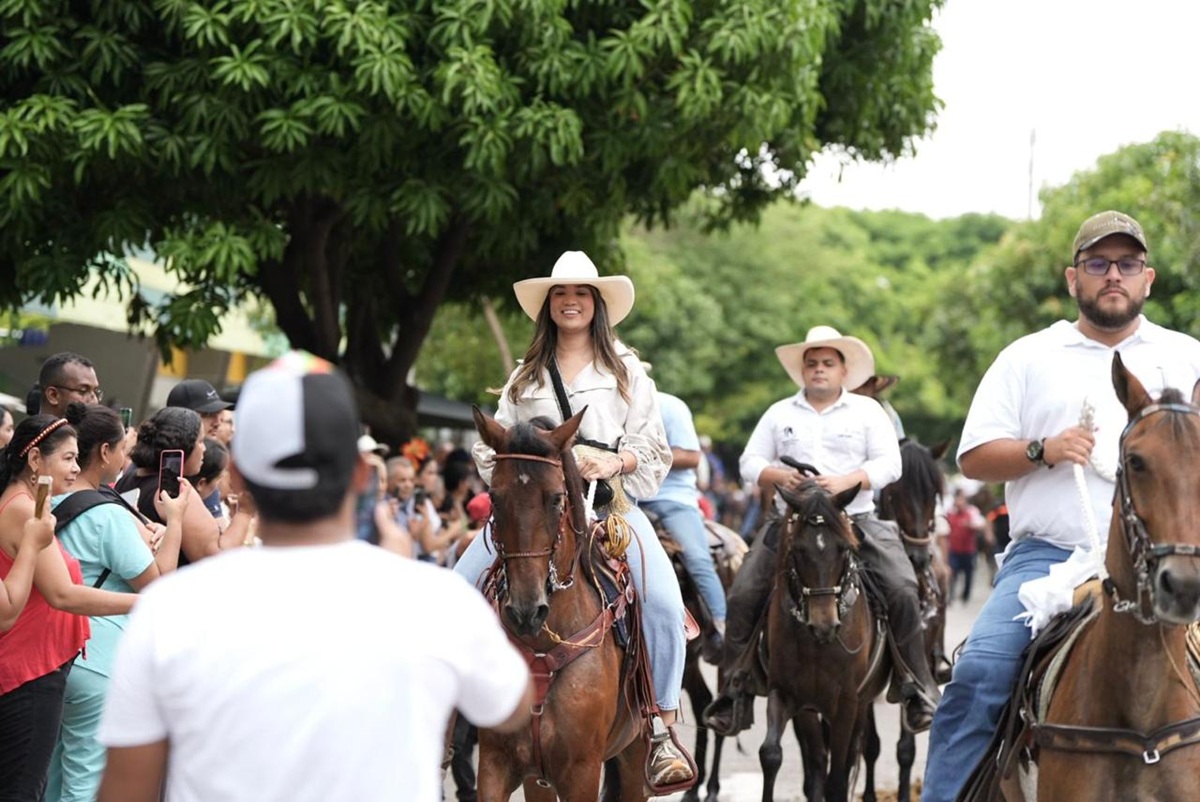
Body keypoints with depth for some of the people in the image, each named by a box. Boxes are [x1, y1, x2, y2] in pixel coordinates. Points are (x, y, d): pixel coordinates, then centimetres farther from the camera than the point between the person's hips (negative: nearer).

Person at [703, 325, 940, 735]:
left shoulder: (867, 411, 10)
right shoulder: (780, 413, 15)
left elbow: (889, 463, 0)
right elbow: (750, 462, 11)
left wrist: (847, 480, -17)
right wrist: (778, 476, -11)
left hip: (856, 520, -2)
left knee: (903, 591, -19)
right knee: (743, 595, -12)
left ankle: (917, 690, -10)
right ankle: (734, 690, -3)